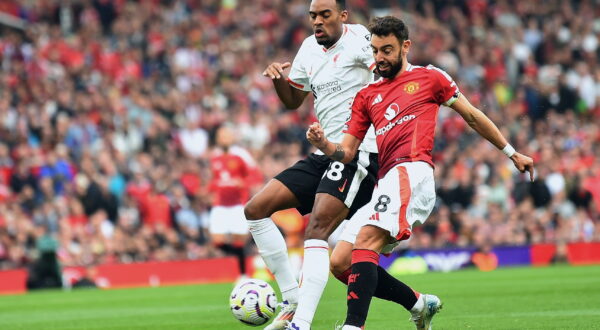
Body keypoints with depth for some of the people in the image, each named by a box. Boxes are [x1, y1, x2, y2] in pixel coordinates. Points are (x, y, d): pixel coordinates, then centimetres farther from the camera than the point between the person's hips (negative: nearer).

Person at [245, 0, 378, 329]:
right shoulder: (309, 48, 15)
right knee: (255, 209, 2)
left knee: (316, 231, -24)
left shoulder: (357, 38, -8)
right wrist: (277, 78, 4)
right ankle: (292, 300, 5)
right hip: (325, 154, 9)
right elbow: (293, 100, 25)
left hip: (358, 152, -9)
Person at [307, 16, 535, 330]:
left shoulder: (429, 78, 13)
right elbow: (347, 151, 18)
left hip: (411, 173, -7)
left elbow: (472, 116, 22)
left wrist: (512, 153, 25)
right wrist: (324, 144, -4)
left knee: (365, 243, -28)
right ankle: (420, 305, 16)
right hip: (386, 181, 7)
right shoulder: (367, 95, 24)